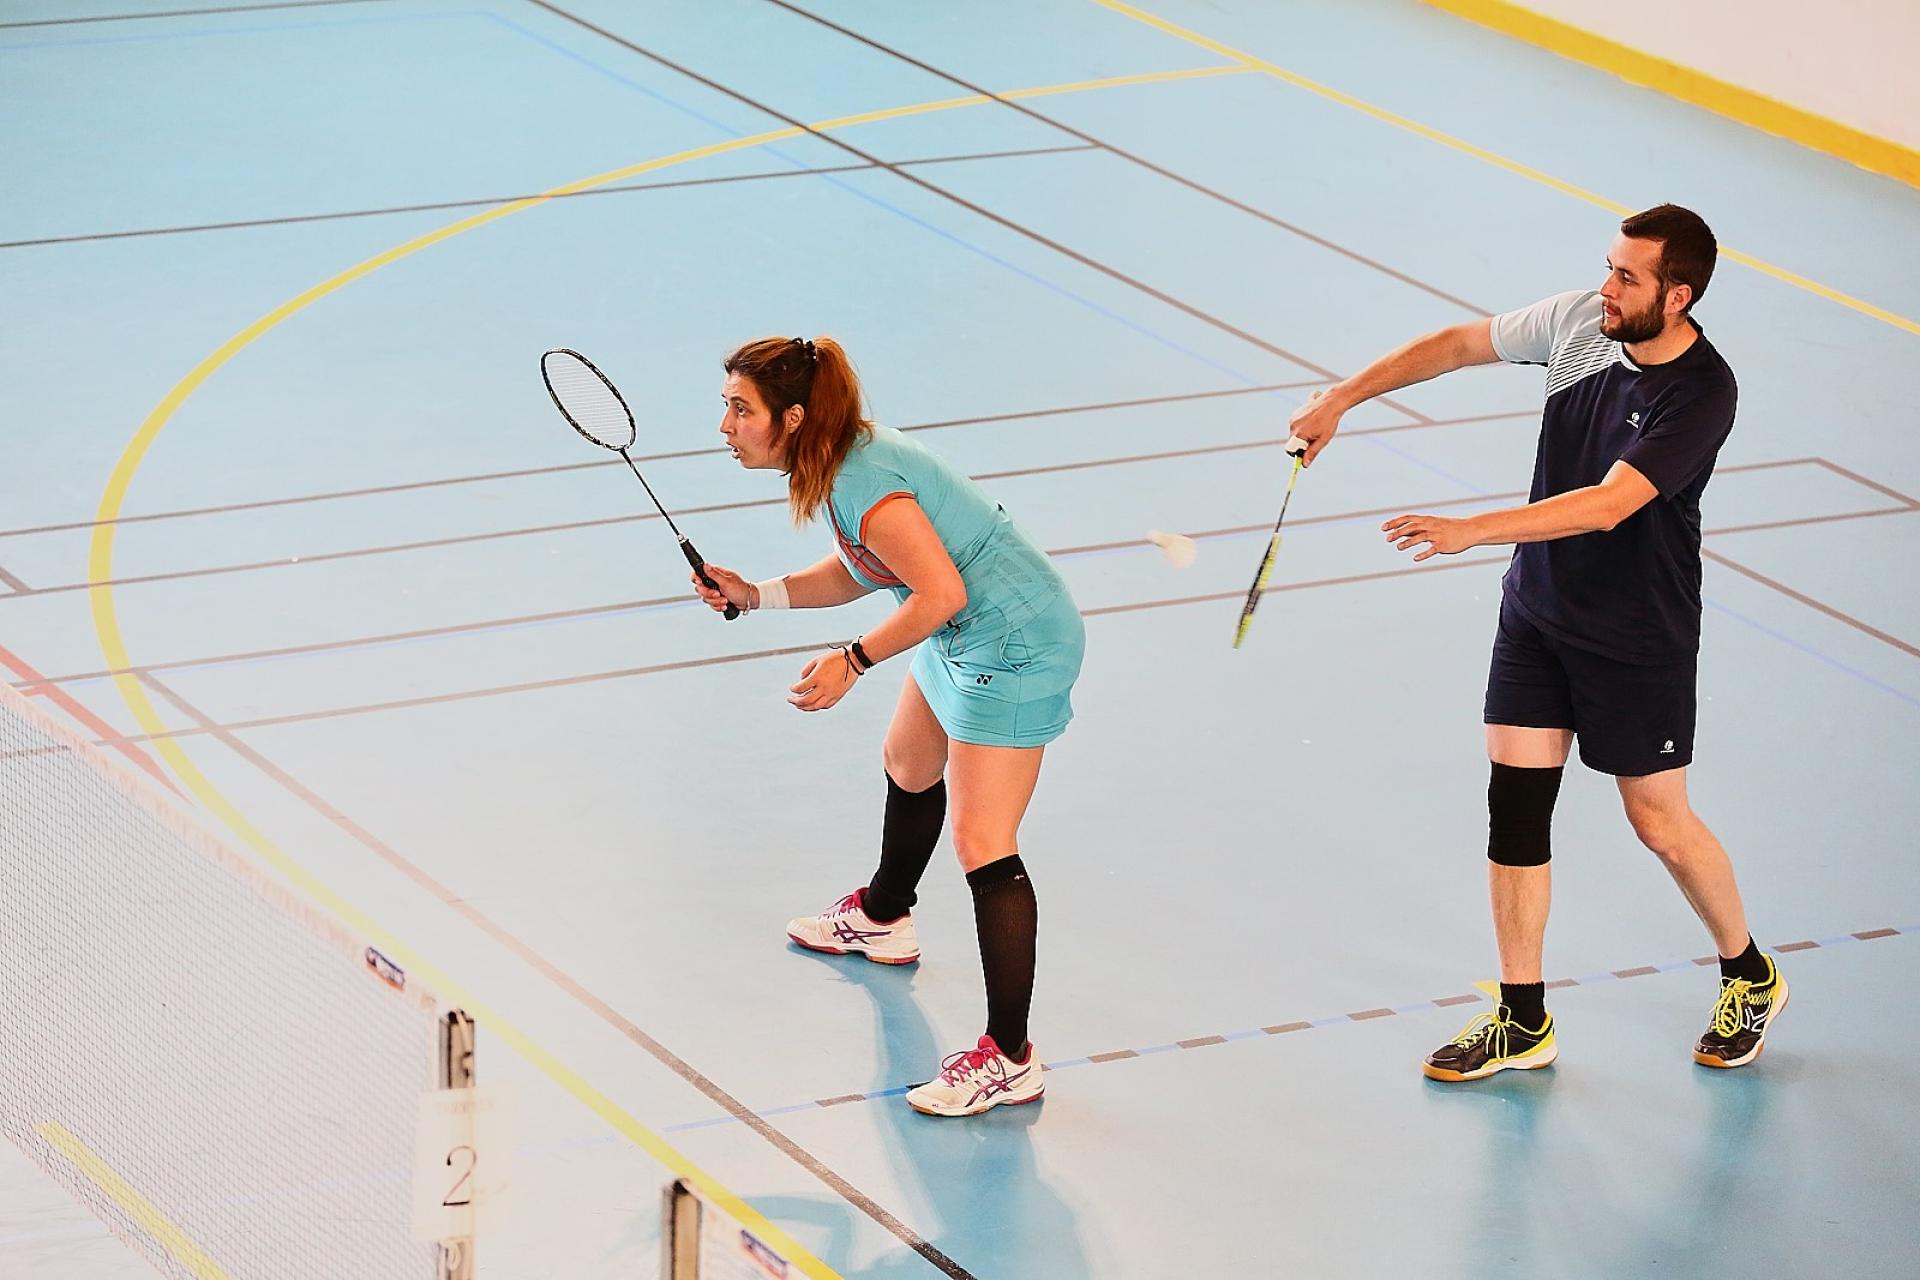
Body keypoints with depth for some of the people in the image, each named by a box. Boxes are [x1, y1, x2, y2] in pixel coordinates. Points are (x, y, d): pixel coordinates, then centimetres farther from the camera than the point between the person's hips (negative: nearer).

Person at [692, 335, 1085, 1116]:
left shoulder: (863, 483, -27)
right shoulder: (838, 460, 2)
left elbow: (941, 592, -28)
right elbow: (865, 570, 13)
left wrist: (853, 661, -24)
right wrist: (755, 596, 5)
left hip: (1013, 646, -11)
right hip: (964, 640, 11)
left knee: (981, 845, -14)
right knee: (908, 768, 32)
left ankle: (1009, 1059, -12)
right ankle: (882, 921, 60)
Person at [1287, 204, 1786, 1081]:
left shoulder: (1700, 394, -25)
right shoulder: (1580, 322, -7)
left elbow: (1606, 505, -33)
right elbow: (1458, 344, 8)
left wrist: (1471, 531, -39)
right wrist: (1341, 398, 4)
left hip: (1638, 639, -6)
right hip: (1537, 610, 6)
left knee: (1658, 822, 7)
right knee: (1515, 806, 4)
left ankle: (1750, 977, 33)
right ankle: (1522, 1024, 14)